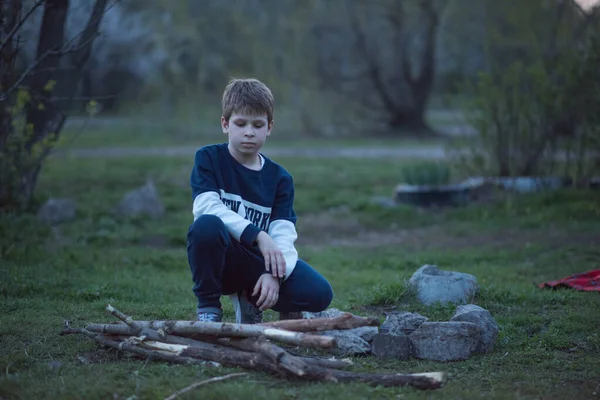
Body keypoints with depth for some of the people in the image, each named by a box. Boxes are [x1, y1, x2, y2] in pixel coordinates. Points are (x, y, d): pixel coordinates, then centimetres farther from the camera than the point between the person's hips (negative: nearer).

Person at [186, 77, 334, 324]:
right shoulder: (208, 158, -1)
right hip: (221, 262, -3)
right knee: (207, 225, -37)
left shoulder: (280, 178, 6)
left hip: (259, 262, 3)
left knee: (319, 294, -21)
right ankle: (208, 307, -13)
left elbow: (283, 234, -6)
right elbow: (206, 206, -19)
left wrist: (274, 274, -27)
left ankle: (250, 299, 8)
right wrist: (258, 235, -27)